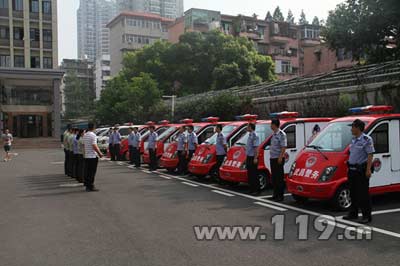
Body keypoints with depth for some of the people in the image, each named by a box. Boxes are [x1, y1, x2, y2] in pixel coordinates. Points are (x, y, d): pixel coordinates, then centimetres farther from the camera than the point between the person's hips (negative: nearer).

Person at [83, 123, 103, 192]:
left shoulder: (85, 135, 11)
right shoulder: (93, 135, -14)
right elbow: (94, 146, -20)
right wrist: (99, 153, -12)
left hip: (86, 156, 8)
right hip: (93, 156, -8)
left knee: (87, 171, 12)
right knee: (92, 172, -3)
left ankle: (87, 185, 17)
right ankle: (91, 186, -1)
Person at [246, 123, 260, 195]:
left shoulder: (255, 136, -15)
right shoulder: (250, 135, 14)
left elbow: (256, 148, -20)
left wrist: (255, 158, -24)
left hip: (253, 157, -9)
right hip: (249, 157, 9)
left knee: (254, 174, -6)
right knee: (250, 174, 12)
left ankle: (257, 190, -1)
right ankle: (252, 189, 18)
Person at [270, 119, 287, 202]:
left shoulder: (281, 134, -12)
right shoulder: (274, 134, 15)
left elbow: (284, 147, -18)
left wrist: (280, 157, -23)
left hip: (278, 159, -9)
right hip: (273, 158, 9)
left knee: (279, 178, -4)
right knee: (274, 177, 13)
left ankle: (280, 196, 0)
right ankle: (275, 194, 21)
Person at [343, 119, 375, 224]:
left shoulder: (367, 139, -11)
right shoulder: (354, 140, 15)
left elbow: (370, 155, -17)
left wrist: (368, 169, -23)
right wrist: (348, 165, 19)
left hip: (361, 171, -9)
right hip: (352, 170, 9)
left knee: (363, 194, -5)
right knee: (353, 193, 15)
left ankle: (367, 216, 3)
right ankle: (353, 213, 25)